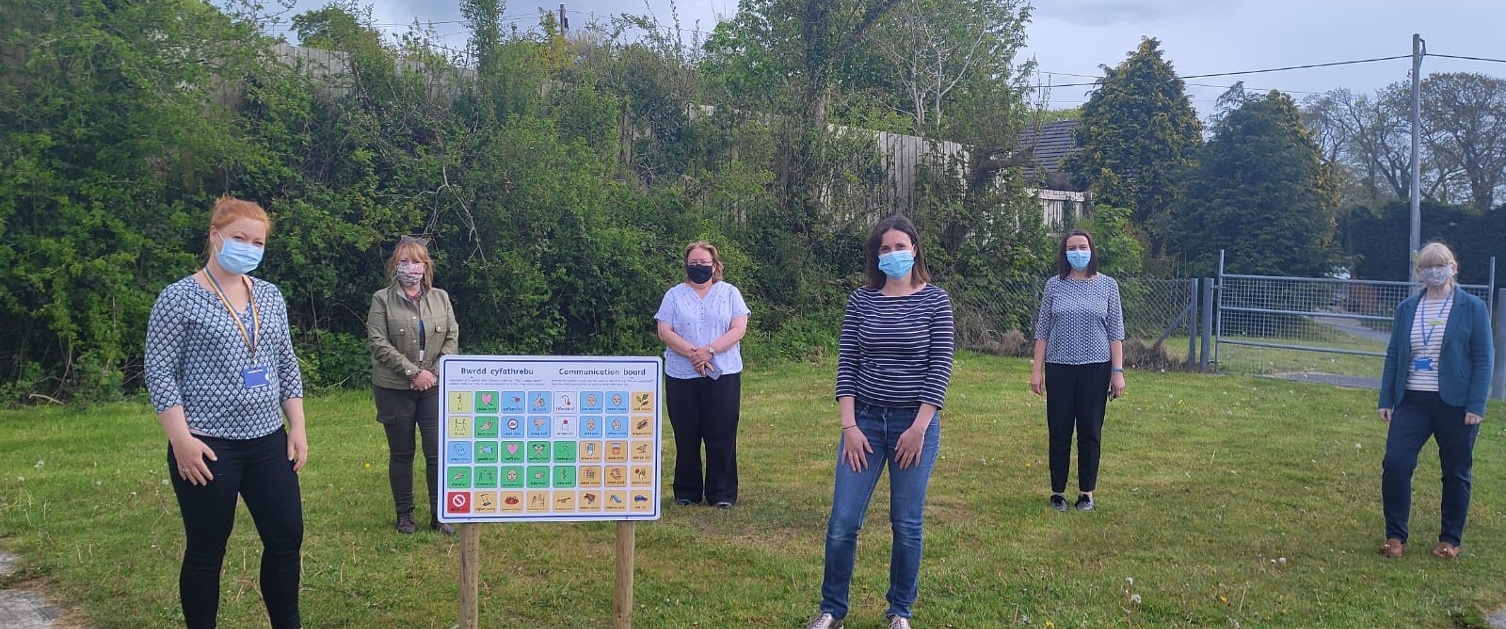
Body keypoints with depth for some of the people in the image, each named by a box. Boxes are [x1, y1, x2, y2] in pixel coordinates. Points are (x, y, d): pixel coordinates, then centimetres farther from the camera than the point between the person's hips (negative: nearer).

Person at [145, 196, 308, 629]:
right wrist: (182, 439, -16)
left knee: (287, 537, 7)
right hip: (208, 446, -5)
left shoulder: (270, 296, 9)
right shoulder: (180, 298, -7)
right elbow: (159, 371, -9)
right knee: (206, 551, 5)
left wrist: (297, 426, 7)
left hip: (268, 442, 5)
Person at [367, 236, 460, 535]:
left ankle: (439, 514, 10)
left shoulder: (440, 298, 7)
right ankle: (404, 515, 20)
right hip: (395, 389, -2)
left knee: (438, 451, -1)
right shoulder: (382, 299, -3)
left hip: (434, 387, 2)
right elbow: (378, 343, -10)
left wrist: (435, 372, -9)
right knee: (401, 454, 8)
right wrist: (413, 371, -16)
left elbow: (452, 337, 5)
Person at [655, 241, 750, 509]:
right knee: (686, 437, 5)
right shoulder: (674, 295, 8)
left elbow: (738, 329, -3)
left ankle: (722, 493, 9)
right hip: (681, 376, 1)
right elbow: (665, 332, -2)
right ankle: (686, 492, 17)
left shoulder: (730, 293, 7)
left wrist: (709, 351, -16)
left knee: (722, 437, 0)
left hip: (723, 374, -1)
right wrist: (692, 353, -16)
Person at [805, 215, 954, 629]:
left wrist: (919, 428, -11)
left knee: (907, 525, 6)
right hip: (865, 421, 2)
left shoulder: (934, 301, -3)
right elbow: (847, 364, 1)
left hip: (916, 424, -2)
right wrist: (848, 426, -7)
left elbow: (940, 367, -6)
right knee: (843, 523, 0)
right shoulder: (861, 301, 3)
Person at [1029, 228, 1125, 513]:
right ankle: (1057, 491, 16)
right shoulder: (1054, 285, 2)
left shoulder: (1107, 285, 1)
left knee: (1090, 433, 6)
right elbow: (1043, 329, 4)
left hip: (1095, 368, 0)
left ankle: (1086, 492, 18)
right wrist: (1037, 370, 0)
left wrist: (1118, 372, -4)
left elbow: (1116, 331, 2)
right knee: (1059, 433, 5)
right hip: (1059, 368, 1)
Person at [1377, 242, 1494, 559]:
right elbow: (1393, 354, 9)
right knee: (1395, 464, -9)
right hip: (1411, 401, 2)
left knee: (1455, 473, 8)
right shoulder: (1407, 308, 7)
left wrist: (1476, 405, -12)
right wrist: (1386, 399, 4)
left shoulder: (1472, 308, -3)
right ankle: (1395, 536, 4)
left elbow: (1484, 359, -5)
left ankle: (1450, 539, 23)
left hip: (1455, 404, -2)